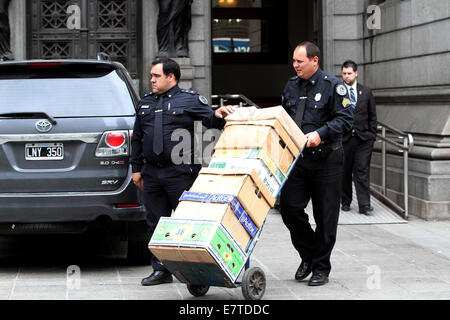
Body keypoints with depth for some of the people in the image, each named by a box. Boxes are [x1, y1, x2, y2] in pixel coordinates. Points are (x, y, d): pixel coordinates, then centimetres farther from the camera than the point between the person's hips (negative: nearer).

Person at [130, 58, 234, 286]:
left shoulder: (190, 100, 2)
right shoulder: (146, 103, 17)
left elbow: (210, 121, -2)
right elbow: (137, 138, 20)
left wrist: (218, 116, -25)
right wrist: (136, 168, 16)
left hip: (180, 173, -5)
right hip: (151, 174, 5)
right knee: (156, 223, 7)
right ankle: (160, 270, 15)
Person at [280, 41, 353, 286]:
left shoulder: (332, 86, -6)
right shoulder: (291, 86, 11)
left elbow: (345, 119, -12)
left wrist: (320, 133, -24)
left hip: (326, 159, -5)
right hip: (297, 157, 5)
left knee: (325, 215, 2)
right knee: (289, 206, -3)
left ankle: (321, 268, 14)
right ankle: (308, 255, 19)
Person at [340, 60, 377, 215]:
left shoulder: (366, 92, 9)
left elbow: (372, 116, 12)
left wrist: (372, 135, 5)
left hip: (363, 138, 0)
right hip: (344, 138, 0)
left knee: (362, 171, -5)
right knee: (344, 171, 7)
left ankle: (364, 205, -8)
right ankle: (345, 202, 19)